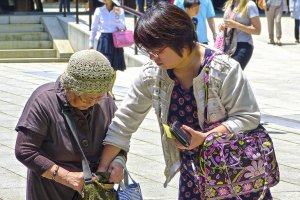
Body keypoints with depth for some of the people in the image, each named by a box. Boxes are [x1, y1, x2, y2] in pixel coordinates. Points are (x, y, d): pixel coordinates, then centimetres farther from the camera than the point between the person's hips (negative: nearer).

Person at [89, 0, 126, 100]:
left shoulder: (120, 10, 0)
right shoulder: (99, 10, -2)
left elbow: (122, 27, -8)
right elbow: (94, 28, 5)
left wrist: (117, 16, -21)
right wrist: (91, 43, 7)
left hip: (116, 41, 2)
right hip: (104, 40, -2)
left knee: (114, 68, 8)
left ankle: (110, 90, 23)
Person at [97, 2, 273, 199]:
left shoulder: (223, 70, -21)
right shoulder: (151, 76, -9)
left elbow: (248, 117, -16)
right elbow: (124, 122, -3)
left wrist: (203, 138, -28)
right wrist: (102, 170, -5)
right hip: (192, 169, 4)